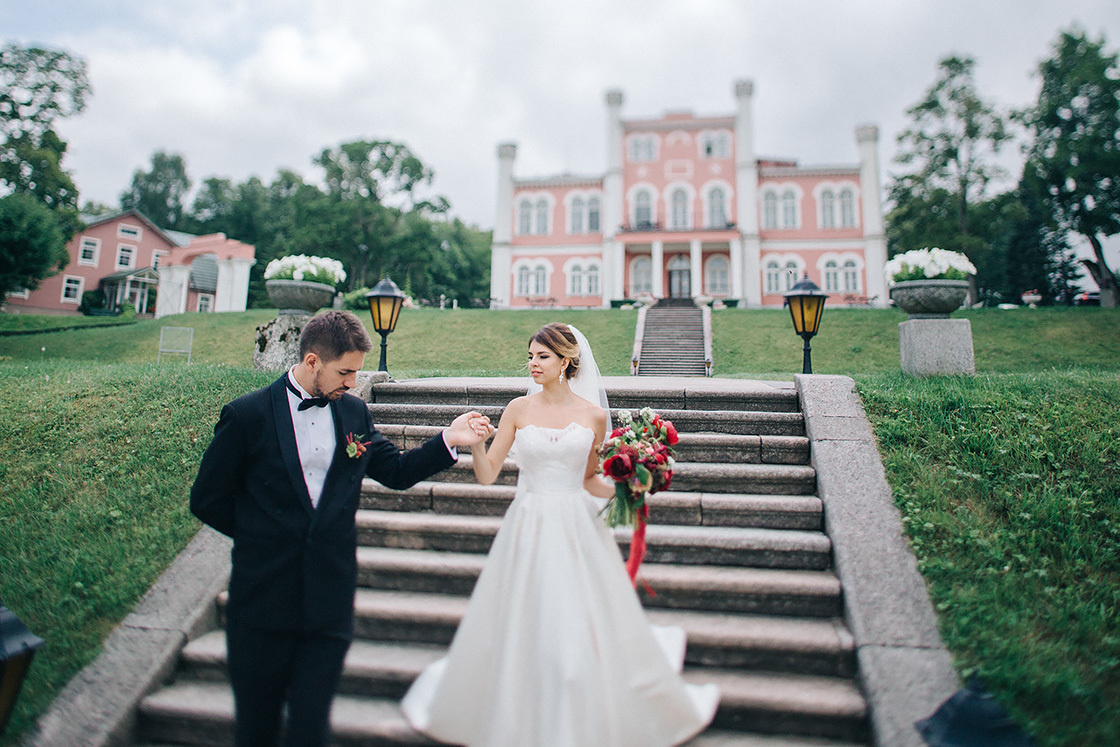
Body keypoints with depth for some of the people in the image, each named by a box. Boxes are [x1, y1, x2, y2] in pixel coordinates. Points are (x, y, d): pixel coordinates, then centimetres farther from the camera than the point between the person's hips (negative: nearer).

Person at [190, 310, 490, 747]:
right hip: (261, 601, -1)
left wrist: (449, 440, -6)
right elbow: (207, 501, -1)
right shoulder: (247, 415, -9)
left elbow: (397, 471, 6)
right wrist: (262, 534, 2)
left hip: (329, 606, 2)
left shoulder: (354, 412, 2)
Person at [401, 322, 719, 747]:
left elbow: (589, 480, 10)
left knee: (587, 628, 5)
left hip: (577, 531, 0)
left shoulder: (593, 416, 1)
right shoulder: (518, 410, 1)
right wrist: (474, 443, -19)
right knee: (519, 629, 9)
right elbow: (487, 475, -1)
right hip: (528, 527, 1)